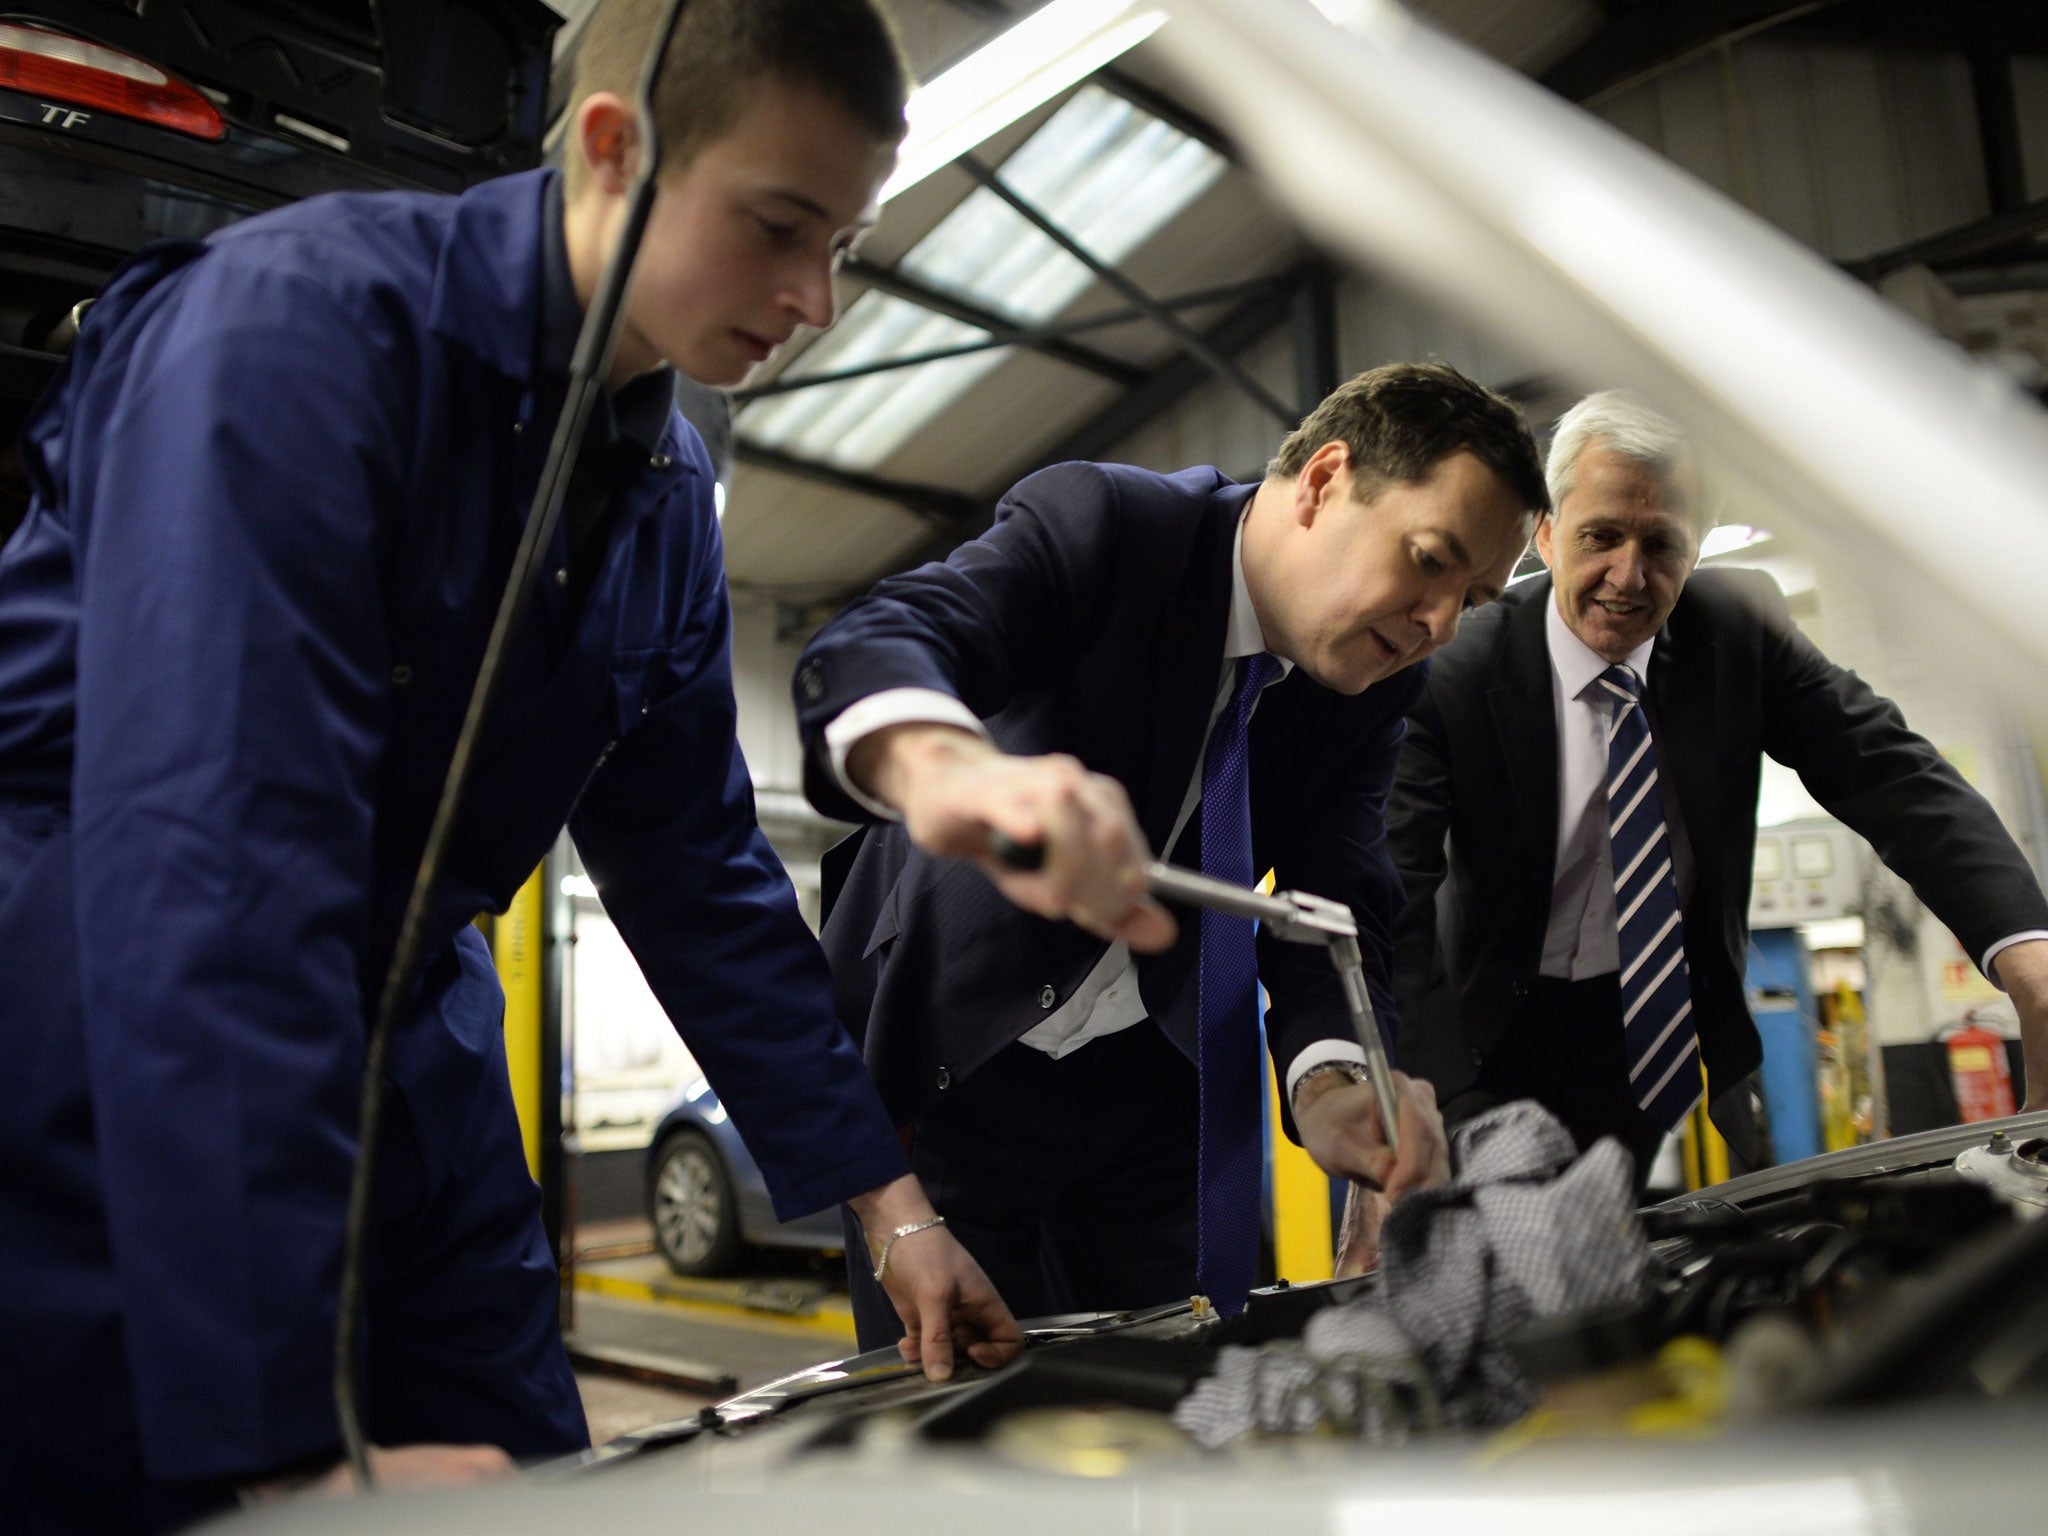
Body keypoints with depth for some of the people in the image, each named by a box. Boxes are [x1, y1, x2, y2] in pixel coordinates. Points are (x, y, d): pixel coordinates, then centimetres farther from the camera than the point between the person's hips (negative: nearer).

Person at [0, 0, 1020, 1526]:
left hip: (399, 1080, 7)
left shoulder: (670, 495, 3)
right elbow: (217, 858, -30)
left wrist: (887, 1198, 6)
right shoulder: (305, 316, -20)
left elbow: (697, 868, 7)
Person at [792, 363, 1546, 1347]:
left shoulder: (1375, 682, -3)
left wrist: (1329, 1082, -32)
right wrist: (944, 769, -61)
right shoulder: (1100, 522, -20)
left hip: (1154, 1082, 5)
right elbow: (870, 644, -38)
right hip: (946, 1061, -4)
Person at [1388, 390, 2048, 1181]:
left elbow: (1891, 773, -14)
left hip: (1690, 1035, 4)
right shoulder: (1456, 677, -22)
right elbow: (1397, 903, -29)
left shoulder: (1741, 625, -10)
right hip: (1506, 1045, -3)